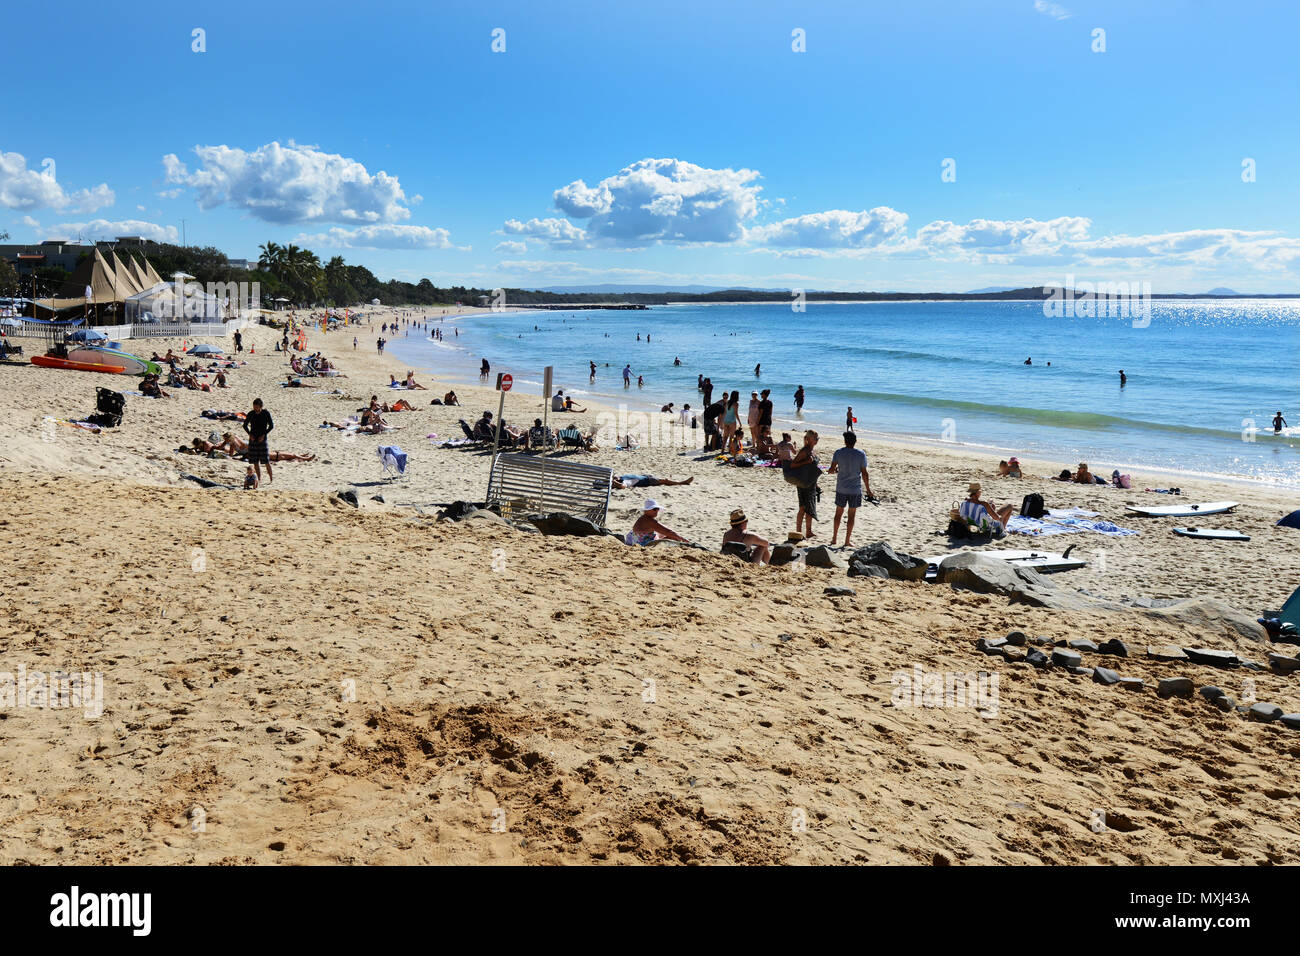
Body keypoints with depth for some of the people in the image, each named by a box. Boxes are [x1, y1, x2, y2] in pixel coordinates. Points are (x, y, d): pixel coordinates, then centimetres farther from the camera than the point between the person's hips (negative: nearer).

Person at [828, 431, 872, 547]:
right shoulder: (861, 454, -6)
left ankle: (834, 538, 20)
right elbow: (864, 474, -6)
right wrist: (868, 490, 3)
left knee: (838, 513, 15)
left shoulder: (838, 453, -4)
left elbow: (832, 470, -8)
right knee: (851, 515, 7)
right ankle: (847, 542, 10)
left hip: (841, 488, 1)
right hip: (855, 489, -1)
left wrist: (835, 471, 17)